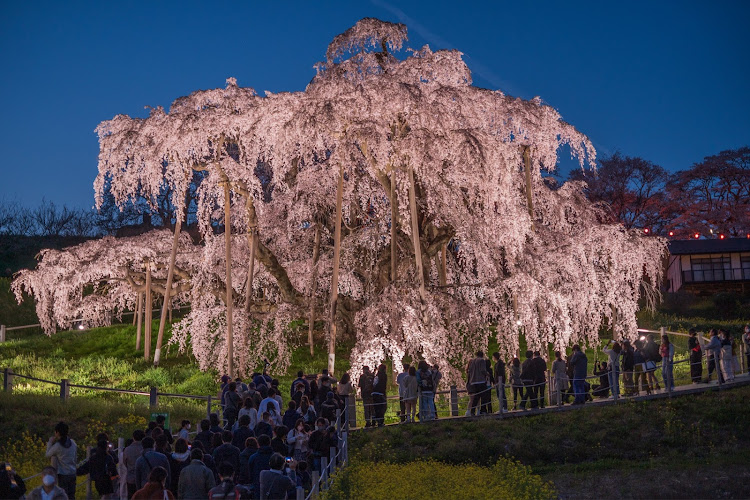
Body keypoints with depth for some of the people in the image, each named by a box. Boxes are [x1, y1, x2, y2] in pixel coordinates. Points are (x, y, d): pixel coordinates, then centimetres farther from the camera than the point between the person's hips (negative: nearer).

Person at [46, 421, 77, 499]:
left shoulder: (57, 446, -15)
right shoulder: (72, 442, 1)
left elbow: (47, 455, 1)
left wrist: (50, 443, 9)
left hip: (63, 475, -5)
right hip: (73, 473, 5)